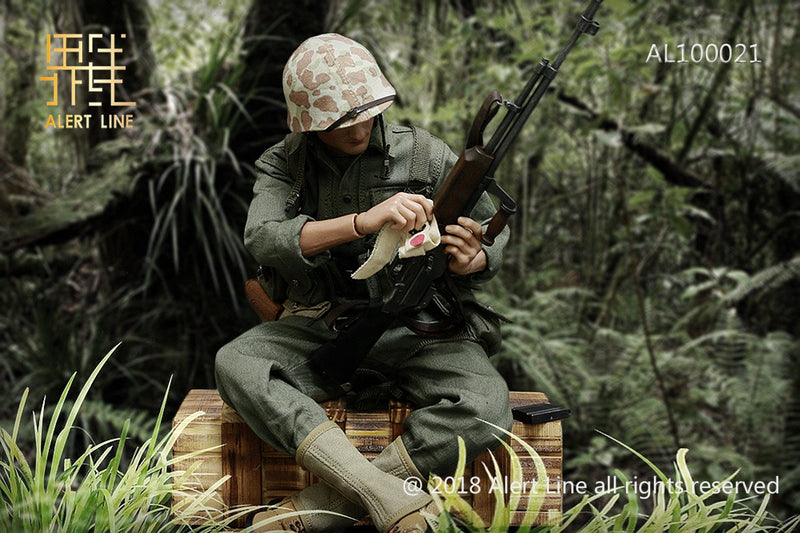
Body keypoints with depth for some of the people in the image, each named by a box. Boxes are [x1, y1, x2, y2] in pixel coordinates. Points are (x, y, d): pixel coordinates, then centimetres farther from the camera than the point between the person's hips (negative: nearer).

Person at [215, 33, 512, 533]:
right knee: (235, 364, -29)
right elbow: (264, 238, -18)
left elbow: (496, 234, 5)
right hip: (322, 330, 1)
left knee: (485, 410, -30)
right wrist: (364, 222, -33)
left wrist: (473, 260, -21)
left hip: (419, 328, 0)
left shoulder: (426, 154, 0)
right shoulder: (283, 165, 2)